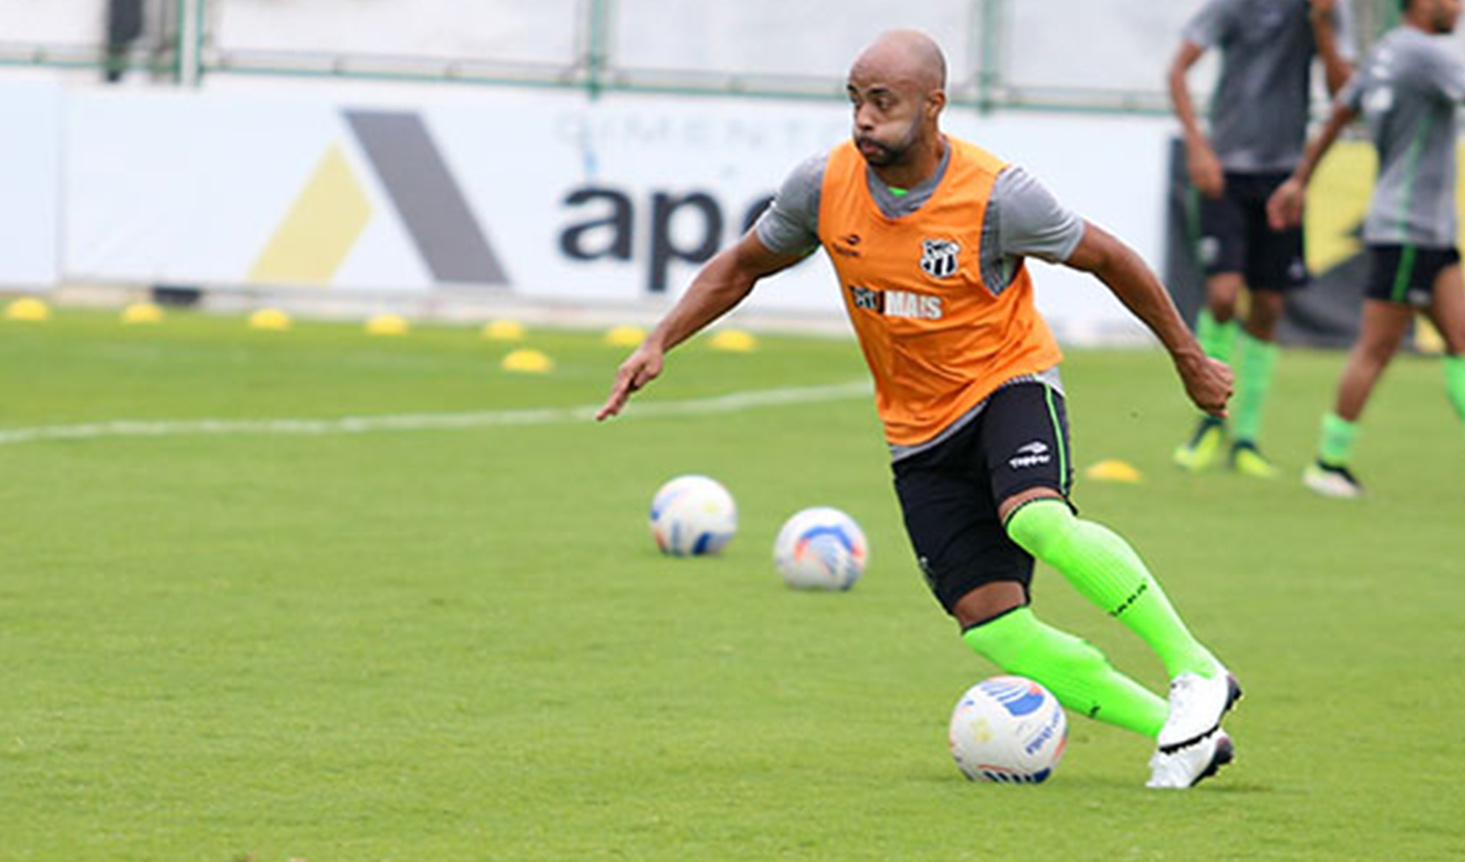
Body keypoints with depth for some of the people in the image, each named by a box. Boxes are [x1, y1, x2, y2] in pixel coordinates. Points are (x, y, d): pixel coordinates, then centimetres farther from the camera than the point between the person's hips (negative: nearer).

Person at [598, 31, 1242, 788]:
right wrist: (659, 342, -1)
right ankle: (1185, 734, 0)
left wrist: (1190, 362, 5)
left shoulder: (995, 197, -19)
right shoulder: (824, 186, -9)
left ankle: (1197, 673, -22)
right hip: (919, 431, 4)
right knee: (993, 631, -10)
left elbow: (1108, 260, -5)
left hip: (1009, 384, -4)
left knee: (1037, 522, -36)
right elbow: (740, 268, 10)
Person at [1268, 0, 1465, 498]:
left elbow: (1339, 114, 23)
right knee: (1376, 349, -4)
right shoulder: (1425, 54, -15)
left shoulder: (1386, 52, 14)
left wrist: (1300, 181, 29)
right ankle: (1329, 462, 3)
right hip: (1406, 229, -10)